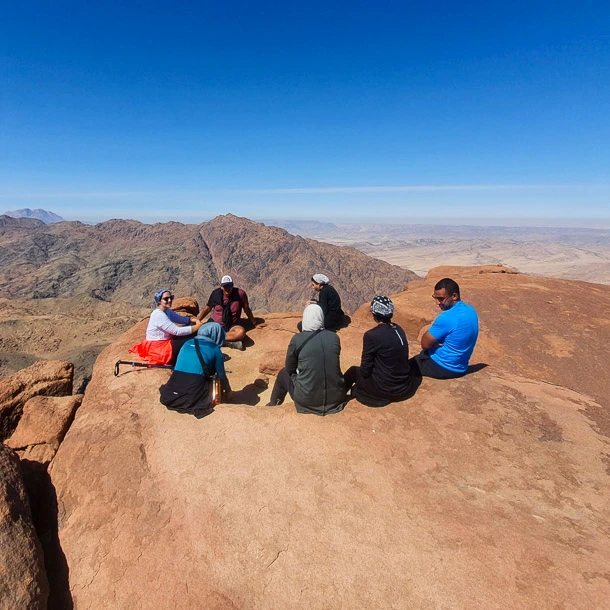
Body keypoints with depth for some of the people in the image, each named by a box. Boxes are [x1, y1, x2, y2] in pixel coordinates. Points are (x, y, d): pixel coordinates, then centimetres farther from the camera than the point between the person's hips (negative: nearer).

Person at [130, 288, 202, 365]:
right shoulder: (159, 315, -24)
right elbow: (177, 331, -28)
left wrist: (193, 319, -12)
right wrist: (198, 327, -28)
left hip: (166, 341, 10)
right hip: (158, 347, -10)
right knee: (191, 338, -18)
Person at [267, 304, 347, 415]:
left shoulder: (297, 339, -12)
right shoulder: (334, 337, -3)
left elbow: (290, 369, 2)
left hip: (306, 399, -2)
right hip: (336, 397, 3)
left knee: (283, 373, 25)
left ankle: (273, 404, 48)